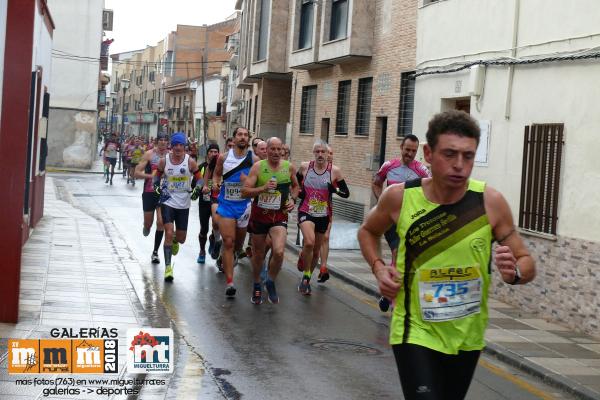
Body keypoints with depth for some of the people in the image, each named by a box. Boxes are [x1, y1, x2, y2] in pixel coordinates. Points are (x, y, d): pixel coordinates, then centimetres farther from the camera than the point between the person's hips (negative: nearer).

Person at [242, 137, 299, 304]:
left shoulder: (289, 167, 0)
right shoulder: (258, 167, -7)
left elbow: (295, 186, 20)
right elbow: (245, 191, -11)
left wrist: (293, 199, 2)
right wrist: (263, 188, -24)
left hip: (279, 216, 0)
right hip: (259, 215, 0)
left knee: (279, 252, -20)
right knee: (258, 254, 13)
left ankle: (271, 282, 7)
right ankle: (257, 286, 37)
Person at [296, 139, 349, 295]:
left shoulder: (335, 171, -6)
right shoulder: (304, 167, -3)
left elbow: (346, 193, -1)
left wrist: (334, 189, -19)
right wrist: (299, 192, 0)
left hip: (323, 215, 2)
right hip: (306, 212, -2)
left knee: (316, 250, 13)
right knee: (309, 242, -27)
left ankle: (306, 279, 35)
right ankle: (306, 276, -7)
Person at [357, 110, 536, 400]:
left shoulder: (490, 202, -13)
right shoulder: (399, 197, -12)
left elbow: (528, 265, -3)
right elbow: (368, 232, 10)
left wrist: (513, 273, -25)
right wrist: (378, 267, -7)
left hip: (467, 336, 2)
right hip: (416, 332, -2)